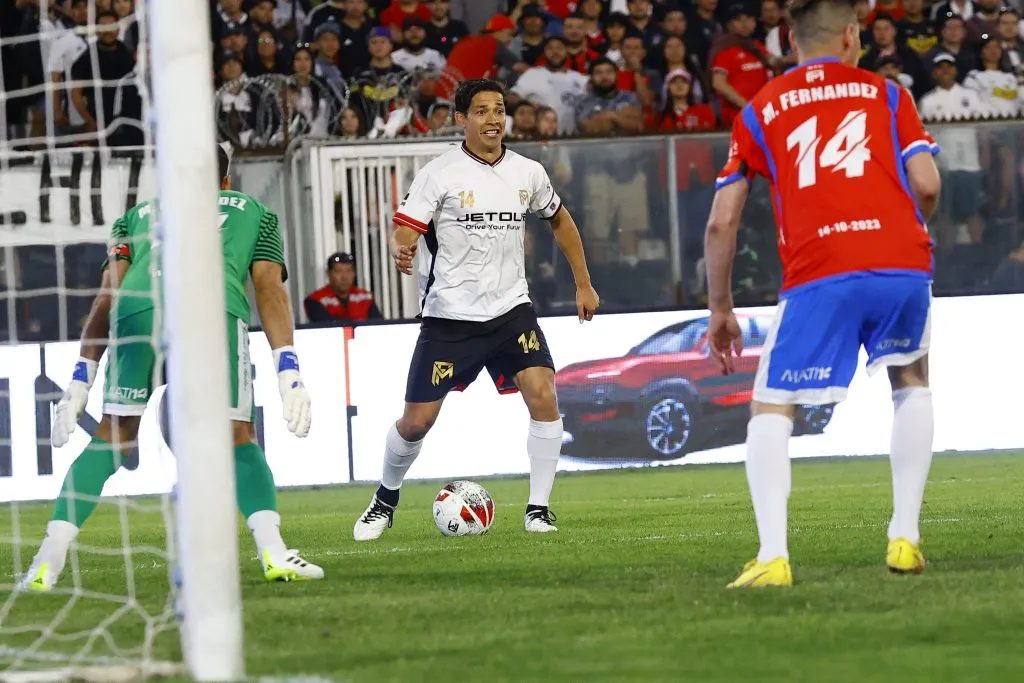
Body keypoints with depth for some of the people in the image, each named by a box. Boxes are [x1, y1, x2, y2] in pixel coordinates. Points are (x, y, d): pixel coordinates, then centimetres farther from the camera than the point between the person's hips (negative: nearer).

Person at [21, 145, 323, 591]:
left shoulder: (138, 214, 37)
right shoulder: (254, 212, 34)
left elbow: (109, 294, 27)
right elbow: (268, 287, 20)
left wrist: (82, 378, 24)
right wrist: (288, 371, 12)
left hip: (138, 308, 1)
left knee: (112, 437, 10)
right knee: (238, 438, 9)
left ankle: (49, 559, 3)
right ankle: (273, 551, -9)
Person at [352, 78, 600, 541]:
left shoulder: (528, 173, 5)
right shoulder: (439, 174, -7)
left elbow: (560, 220, 23)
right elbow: (402, 231, -13)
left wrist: (583, 284, 22)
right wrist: (401, 251, -37)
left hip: (510, 308, 3)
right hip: (449, 315, -2)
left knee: (543, 396, -19)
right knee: (417, 421, 0)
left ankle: (538, 509, -7)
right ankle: (386, 499, 28)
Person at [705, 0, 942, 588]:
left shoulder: (760, 111, 19)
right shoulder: (886, 93, 18)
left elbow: (722, 222, 14)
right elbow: (927, 184, 6)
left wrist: (721, 309, 24)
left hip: (817, 274, -1)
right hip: (902, 261, 1)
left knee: (771, 410, 8)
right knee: (913, 385, 26)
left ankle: (773, 555, -11)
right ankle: (905, 537, 16)